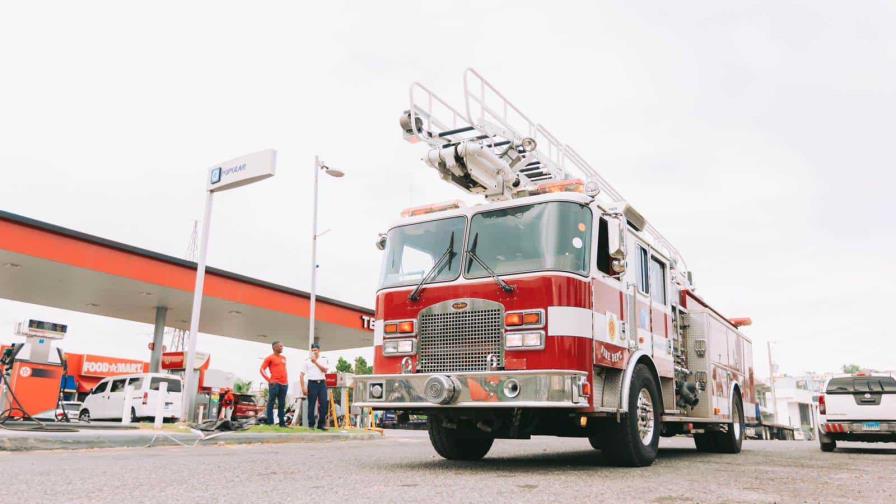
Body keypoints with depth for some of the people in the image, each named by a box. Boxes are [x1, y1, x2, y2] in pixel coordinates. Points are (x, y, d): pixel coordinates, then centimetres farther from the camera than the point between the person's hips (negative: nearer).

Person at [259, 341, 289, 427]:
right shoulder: (270, 358, -2)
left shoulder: (284, 357, 18)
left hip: (284, 384, 7)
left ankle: (282, 422, 15)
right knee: (271, 403, -4)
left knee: (282, 404, 10)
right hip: (274, 383, -7)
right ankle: (270, 423, -2)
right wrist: (269, 380, -12)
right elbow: (262, 369, -5)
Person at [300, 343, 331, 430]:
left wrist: (315, 362, -11)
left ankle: (321, 424, 10)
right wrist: (303, 387, -4)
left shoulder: (324, 359, 8)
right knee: (311, 405, 1)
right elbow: (302, 374, 3)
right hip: (312, 383, -1)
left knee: (323, 404, 0)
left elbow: (325, 370, -8)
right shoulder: (307, 361, 5)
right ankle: (311, 425, 9)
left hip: (322, 383, 1)